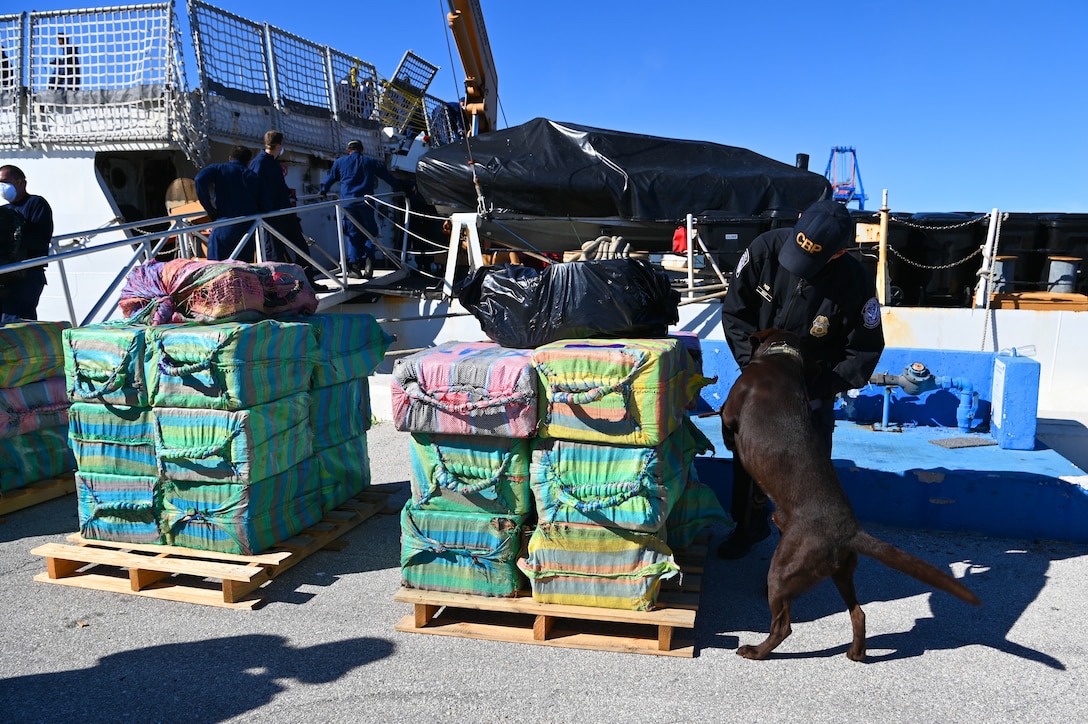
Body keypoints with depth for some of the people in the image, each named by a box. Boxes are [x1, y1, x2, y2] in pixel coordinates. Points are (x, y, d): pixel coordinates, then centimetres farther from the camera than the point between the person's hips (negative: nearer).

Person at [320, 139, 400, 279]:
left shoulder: (339, 162, 14)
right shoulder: (371, 162, 14)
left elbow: (330, 178, 20)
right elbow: (388, 177, 19)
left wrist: (323, 191, 35)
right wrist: (400, 188, 31)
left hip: (347, 203, 0)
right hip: (365, 203, 0)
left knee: (352, 234, 3)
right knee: (369, 232, 7)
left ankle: (355, 265, -2)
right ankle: (368, 257, -14)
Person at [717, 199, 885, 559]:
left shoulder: (855, 282, -27)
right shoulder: (766, 248, -23)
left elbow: (864, 351, -16)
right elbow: (735, 311, -12)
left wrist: (819, 391, -23)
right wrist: (753, 364, -19)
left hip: (814, 381, -3)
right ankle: (750, 525, 32)